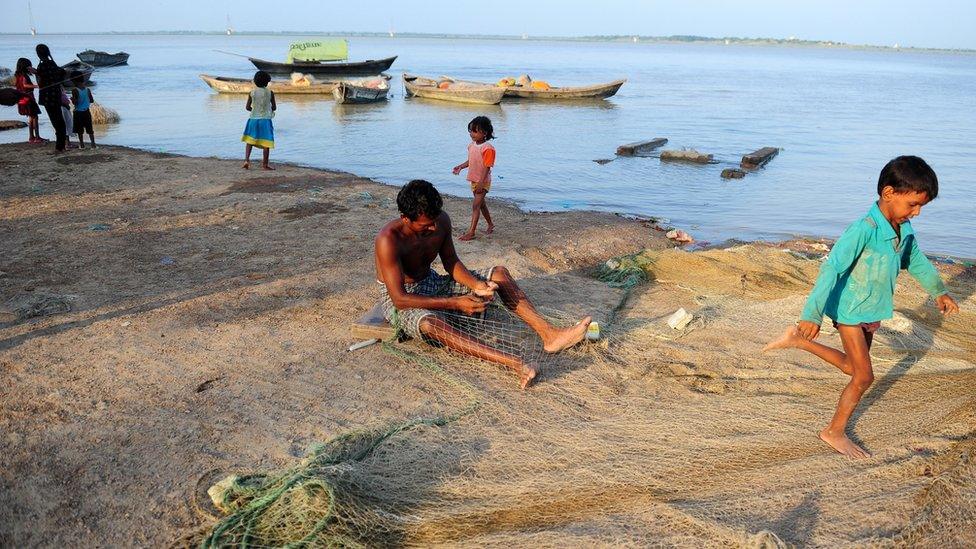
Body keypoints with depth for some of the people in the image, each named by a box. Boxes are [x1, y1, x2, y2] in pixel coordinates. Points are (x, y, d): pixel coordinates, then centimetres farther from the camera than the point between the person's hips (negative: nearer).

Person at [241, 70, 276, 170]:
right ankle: (265, 163, 6)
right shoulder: (270, 93, -6)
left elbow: (247, 107, 0)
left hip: (253, 119, 2)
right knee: (266, 143, 4)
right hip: (265, 119, -2)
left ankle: (246, 160, -2)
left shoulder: (252, 92, -1)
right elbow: (274, 107, -1)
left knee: (249, 140, 12)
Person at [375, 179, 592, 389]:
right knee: (432, 323, -41)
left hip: (432, 284, 7)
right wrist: (455, 303, -34)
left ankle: (549, 334, -17)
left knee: (498, 273, -5)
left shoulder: (441, 221, -9)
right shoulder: (389, 239, -29)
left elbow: (450, 262, 3)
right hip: (400, 299, -7)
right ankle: (514, 363, -55)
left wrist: (477, 285, -18)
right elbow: (400, 299, -30)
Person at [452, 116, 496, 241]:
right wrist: (461, 167, 0)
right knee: (481, 204, 20)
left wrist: (481, 182, -26)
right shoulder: (471, 145, 5)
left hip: (483, 182, -8)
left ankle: (471, 232, -10)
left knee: (476, 206, -11)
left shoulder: (488, 148, -20)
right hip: (474, 180, 8)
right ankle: (490, 225, 37)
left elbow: (487, 167, -22)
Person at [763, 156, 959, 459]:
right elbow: (832, 268, -32)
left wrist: (939, 291, 30)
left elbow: (916, 260, 19)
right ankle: (835, 431, 15)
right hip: (851, 311, -8)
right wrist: (813, 314, -37)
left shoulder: (904, 229, -1)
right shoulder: (864, 229, -28)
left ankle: (799, 339, 29)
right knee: (864, 375, -3)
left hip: (873, 310, 8)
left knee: (851, 366, 19)